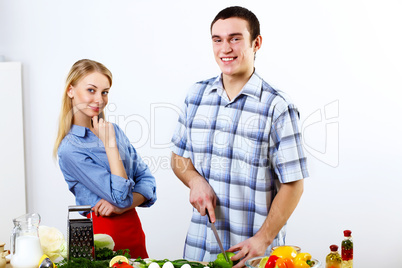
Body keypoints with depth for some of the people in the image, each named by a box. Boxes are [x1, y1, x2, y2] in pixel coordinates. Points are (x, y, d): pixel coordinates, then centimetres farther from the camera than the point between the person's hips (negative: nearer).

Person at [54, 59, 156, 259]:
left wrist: (122, 205, -14)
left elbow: (146, 179, 4)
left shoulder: (113, 130, 5)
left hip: (133, 228, 6)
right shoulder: (70, 149, -16)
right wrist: (110, 144, -19)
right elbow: (121, 196, -19)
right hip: (102, 232, -6)